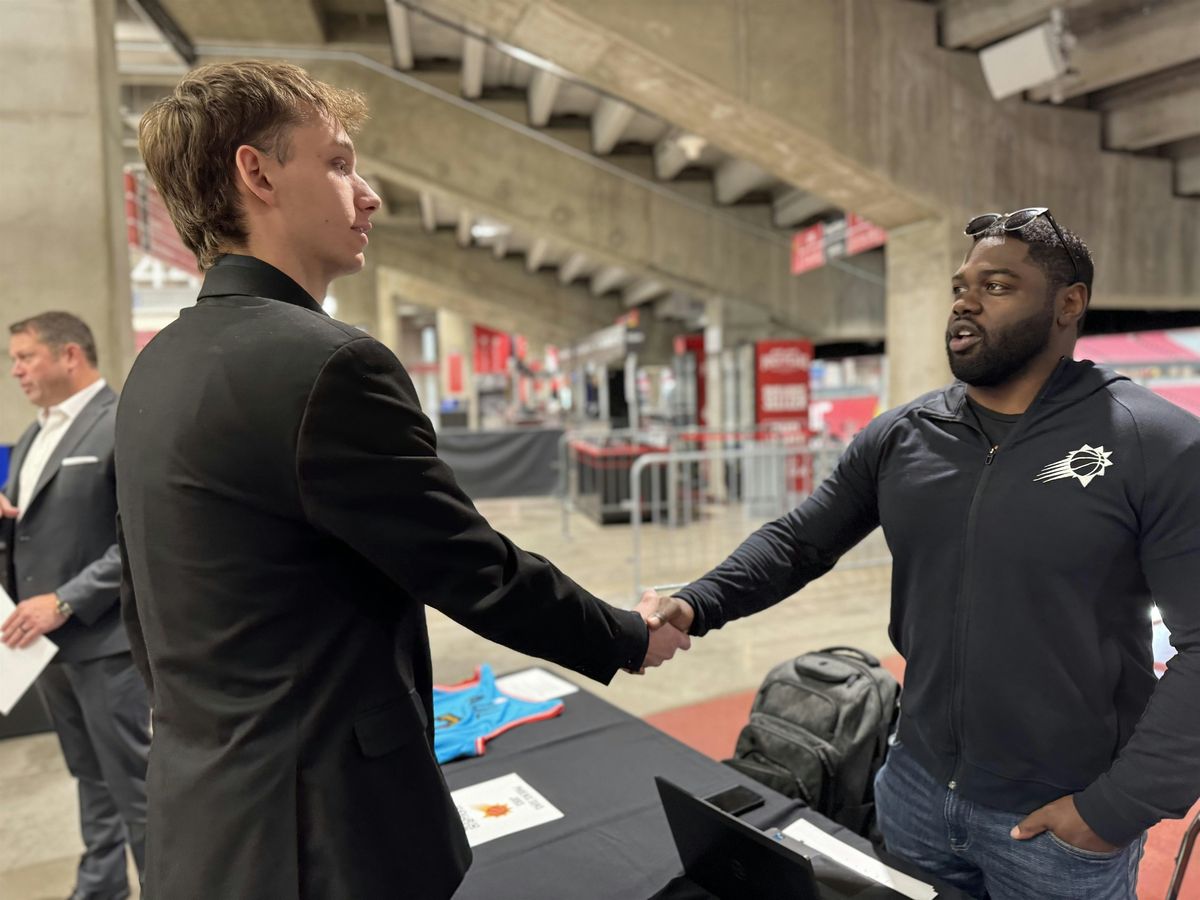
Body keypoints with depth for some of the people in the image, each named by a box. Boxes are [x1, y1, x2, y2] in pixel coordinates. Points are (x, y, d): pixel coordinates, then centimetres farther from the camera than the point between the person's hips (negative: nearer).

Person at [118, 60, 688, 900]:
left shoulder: (159, 366, 4)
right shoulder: (327, 365, -24)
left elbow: (146, 616, 12)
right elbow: (479, 573, -18)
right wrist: (629, 637, -2)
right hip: (324, 829, -8)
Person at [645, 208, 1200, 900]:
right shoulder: (898, 438, -1)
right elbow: (799, 540, 0)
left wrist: (1120, 806, -15)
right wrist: (697, 604, -16)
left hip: (1060, 822, -3)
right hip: (914, 785, 4)